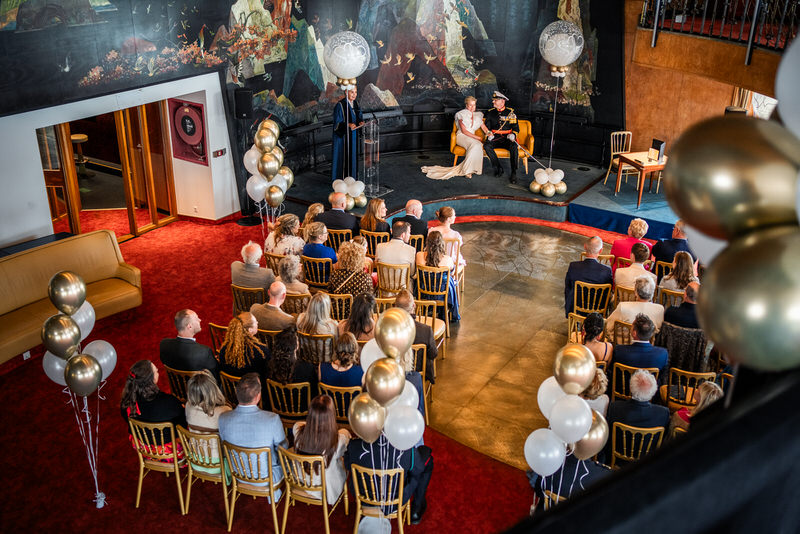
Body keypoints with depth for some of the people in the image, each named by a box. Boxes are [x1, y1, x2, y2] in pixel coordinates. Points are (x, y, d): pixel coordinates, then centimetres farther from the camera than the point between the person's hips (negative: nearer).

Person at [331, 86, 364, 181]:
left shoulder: (356, 103, 7)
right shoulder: (340, 105, -14)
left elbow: (359, 117, 16)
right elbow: (337, 123, -14)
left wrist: (361, 122, -8)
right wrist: (348, 125, -30)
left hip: (353, 136, 7)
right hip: (343, 137, -7)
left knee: (353, 156, 11)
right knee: (343, 157, -2)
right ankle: (341, 180, 7)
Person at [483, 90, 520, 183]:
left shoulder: (510, 112, 7)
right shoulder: (490, 113, 13)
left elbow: (516, 128, 7)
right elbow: (487, 127, 16)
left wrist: (513, 134, -15)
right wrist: (489, 134, -6)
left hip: (507, 138, -2)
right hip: (495, 138, 2)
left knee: (514, 147, -34)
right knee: (486, 145, -31)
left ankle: (514, 173, -29)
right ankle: (498, 168, -23)